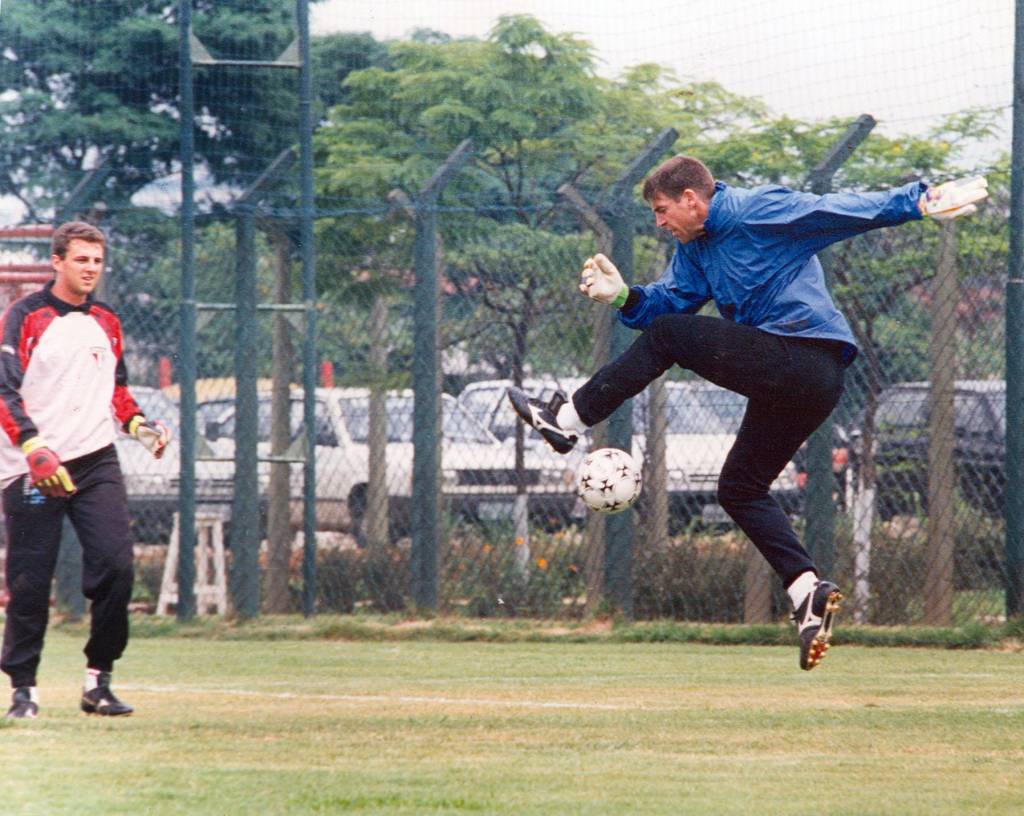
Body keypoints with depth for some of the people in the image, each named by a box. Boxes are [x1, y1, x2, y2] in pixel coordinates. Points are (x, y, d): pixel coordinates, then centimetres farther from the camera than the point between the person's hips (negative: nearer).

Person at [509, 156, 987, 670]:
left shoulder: (761, 212, -8)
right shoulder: (694, 249, 20)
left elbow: (843, 210, -13)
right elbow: (668, 301, 17)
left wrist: (922, 201, -19)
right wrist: (623, 296, -3)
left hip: (802, 356, -11)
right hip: (805, 384, 11)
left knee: (665, 337, -7)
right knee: (740, 489, 16)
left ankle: (566, 420, -1)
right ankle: (808, 590, 2)